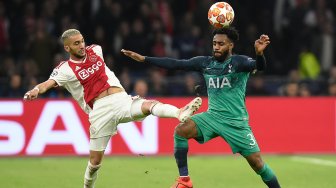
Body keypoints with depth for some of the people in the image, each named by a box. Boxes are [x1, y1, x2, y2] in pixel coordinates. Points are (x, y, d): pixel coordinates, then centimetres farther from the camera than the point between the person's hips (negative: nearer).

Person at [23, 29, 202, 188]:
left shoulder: (95, 50, 15)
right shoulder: (65, 69, -1)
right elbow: (49, 83, -19)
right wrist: (36, 90, -37)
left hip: (123, 100, 3)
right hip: (100, 111, -3)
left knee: (150, 105, -30)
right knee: (95, 161, -1)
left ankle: (180, 113, -56)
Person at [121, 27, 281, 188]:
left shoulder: (239, 62, -8)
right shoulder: (205, 63, 4)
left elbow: (259, 66, -28)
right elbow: (175, 64, 2)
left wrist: (259, 53, -52)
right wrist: (143, 59, -2)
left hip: (236, 121, -4)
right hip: (212, 116, 4)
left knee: (256, 162, -9)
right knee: (181, 130, -19)